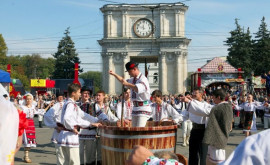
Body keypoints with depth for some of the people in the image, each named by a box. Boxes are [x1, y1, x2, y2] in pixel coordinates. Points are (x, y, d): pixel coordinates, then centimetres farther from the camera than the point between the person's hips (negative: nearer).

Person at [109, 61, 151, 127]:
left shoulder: (143, 79, -14)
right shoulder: (133, 79, 13)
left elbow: (138, 89, -35)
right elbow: (124, 81, 32)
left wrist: (127, 84, -29)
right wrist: (114, 74, 26)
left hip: (143, 109, -9)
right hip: (135, 108, 9)